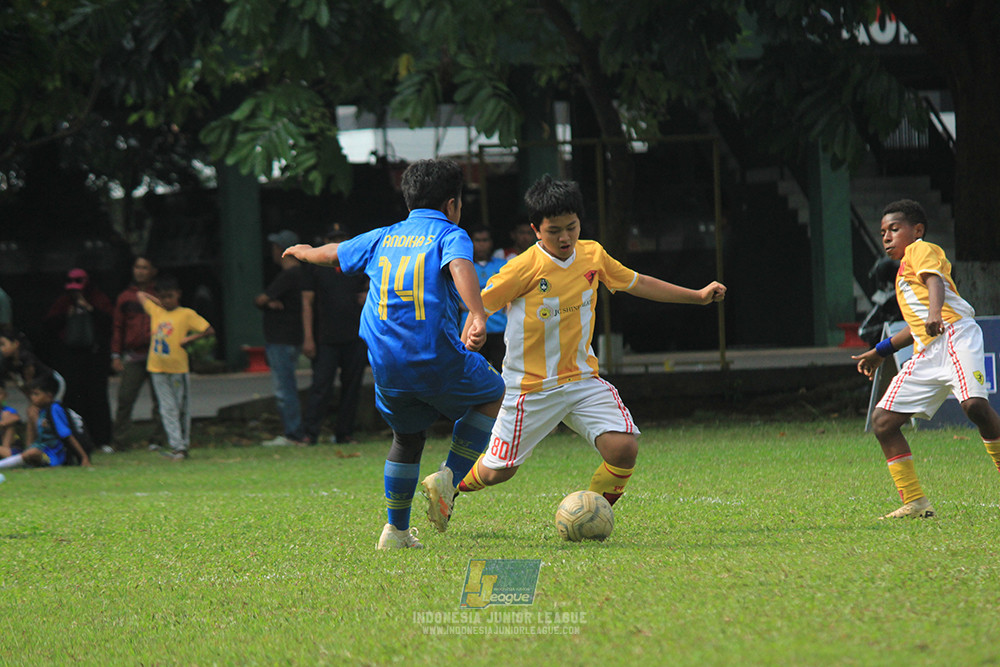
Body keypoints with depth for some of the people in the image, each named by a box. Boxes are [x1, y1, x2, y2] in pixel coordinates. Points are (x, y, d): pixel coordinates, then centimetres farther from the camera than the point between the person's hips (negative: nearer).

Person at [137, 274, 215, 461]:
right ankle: (177, 447, -5)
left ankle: (184, 445, 13)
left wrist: (189, 338, -11)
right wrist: (158, 301, 15)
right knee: (168, 409, -2)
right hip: (158, 369, 3)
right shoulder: (156, 311, 10)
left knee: (182, 409, 5)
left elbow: (209, 330, -3)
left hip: (178, 368, -3)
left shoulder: (187, 314, -2)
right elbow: (140, 294, 25)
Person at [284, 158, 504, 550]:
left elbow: (332, 254, 33)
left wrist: (303, 252, 56)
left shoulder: (382, 238, 17)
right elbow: (461, 268, -21)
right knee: (492, 397, 21)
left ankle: (396, 530, 23)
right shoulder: (450, 235, 2)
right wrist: (478, 317, -35)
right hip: (437, 357, -5)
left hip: (386, 367, 5)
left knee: (408, 437, 26)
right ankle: (449, 478, 5)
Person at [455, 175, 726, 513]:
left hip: (583, 380, 4)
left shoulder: (592, 255, 1)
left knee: (624, 448, -17)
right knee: (497, 471, 4)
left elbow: (637, 283, 15)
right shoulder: (524, 268, -16)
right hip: (531, 389, -4)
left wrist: (698, 295, 16)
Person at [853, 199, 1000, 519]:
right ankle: (915, 502, 0)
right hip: (926, 354, 9)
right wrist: (881, 351, 45)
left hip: (955, 336, -9)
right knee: (883, 422, -1)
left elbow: (935, 280, -15)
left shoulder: (922, 250, 7)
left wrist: (935, 312, -35)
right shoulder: (904, 272, 32)